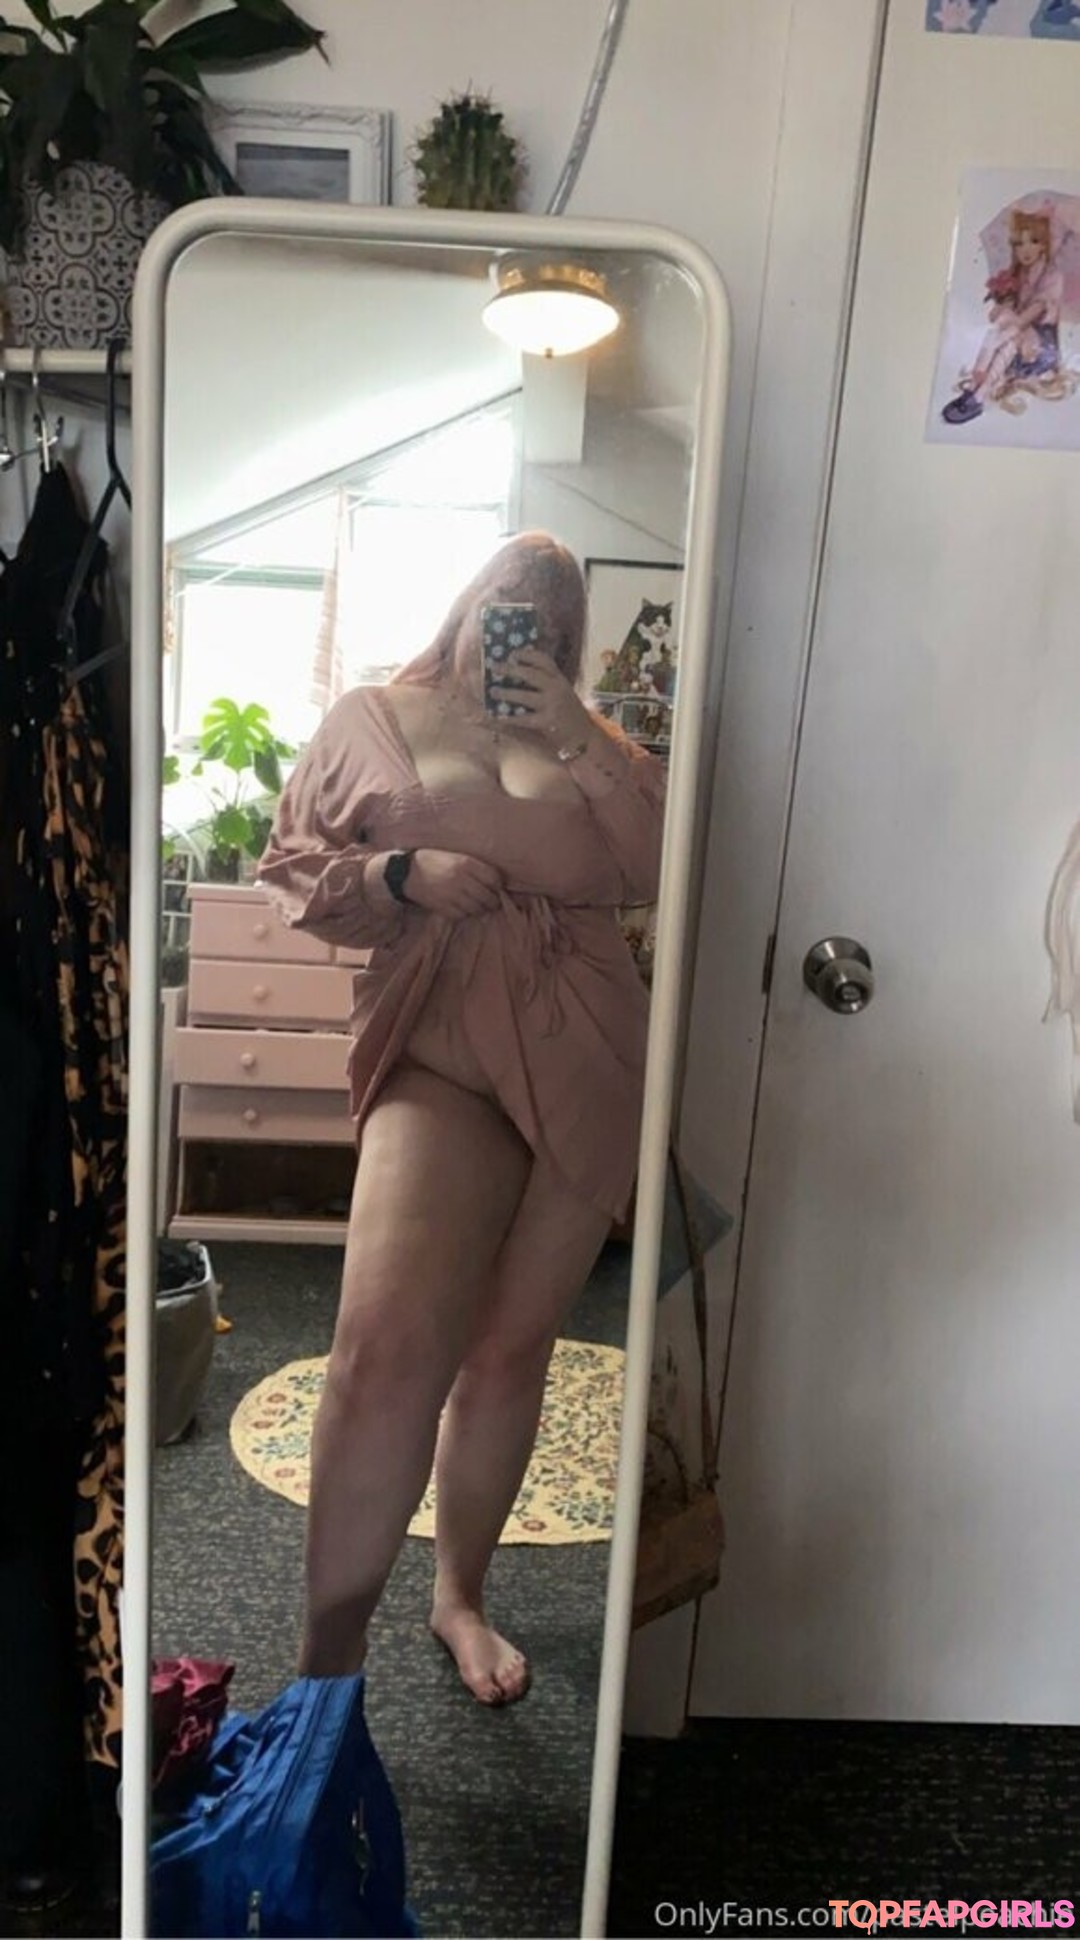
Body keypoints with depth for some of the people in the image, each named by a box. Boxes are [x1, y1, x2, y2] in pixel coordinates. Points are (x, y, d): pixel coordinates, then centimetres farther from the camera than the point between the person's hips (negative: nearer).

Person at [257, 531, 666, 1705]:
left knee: (511, 1348, 11)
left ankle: (461, 1596, 35)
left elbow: (668, 871, 2)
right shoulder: (369, 720, 10)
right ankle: (326, 1661, -2)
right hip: (438, 1058, -3)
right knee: (388, 1345, -22)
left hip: (587, 1068, 3)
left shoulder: (588, 742, 15)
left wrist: (577, 736, -4)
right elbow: (289, 873, 7)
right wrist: (402, 873, -10)